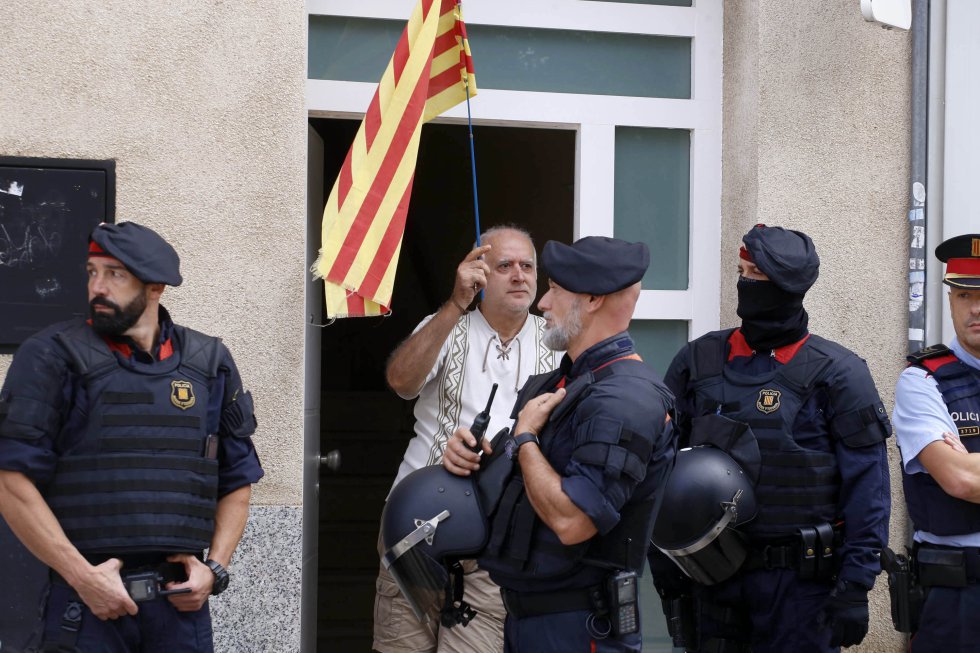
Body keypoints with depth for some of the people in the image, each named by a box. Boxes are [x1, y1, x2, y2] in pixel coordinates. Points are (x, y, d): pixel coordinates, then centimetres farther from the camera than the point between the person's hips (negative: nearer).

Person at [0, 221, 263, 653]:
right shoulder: (52, 358, 0)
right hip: (86, 602, -3)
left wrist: (214, 566, 2)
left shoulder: (210, 365, 10)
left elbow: (238, 480, 16)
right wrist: (82, 575, -12)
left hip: (181, 601, 3)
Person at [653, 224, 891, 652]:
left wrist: (855, 585, -11)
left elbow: (867, 487, -6)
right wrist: (664, 561, 4)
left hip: (799, 577, -3)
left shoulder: (837, 373, -4)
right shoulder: (697, 361, 6)